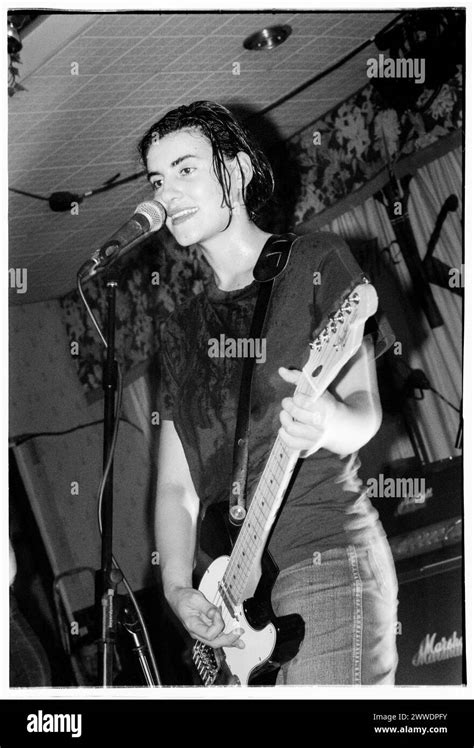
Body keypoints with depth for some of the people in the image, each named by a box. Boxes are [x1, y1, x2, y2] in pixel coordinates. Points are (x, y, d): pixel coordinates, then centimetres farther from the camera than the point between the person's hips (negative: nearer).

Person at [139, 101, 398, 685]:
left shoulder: (315, 262, 3)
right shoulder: (182, 329, 18)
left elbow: (365, 411, -6)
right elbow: (175, 485, 14)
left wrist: (330, 424, -29)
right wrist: (178, 588, -2)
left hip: (325, 558, -5)